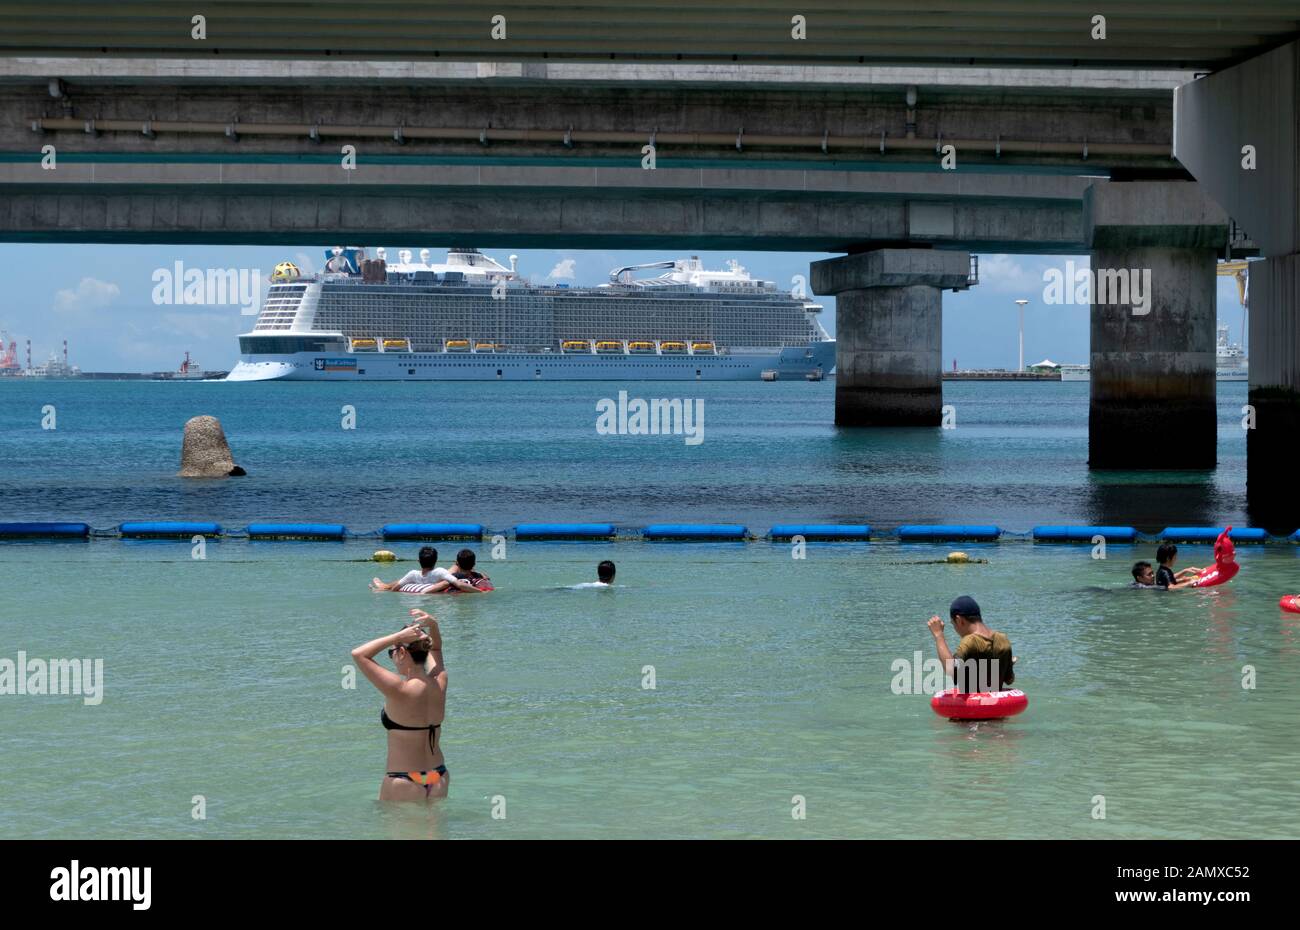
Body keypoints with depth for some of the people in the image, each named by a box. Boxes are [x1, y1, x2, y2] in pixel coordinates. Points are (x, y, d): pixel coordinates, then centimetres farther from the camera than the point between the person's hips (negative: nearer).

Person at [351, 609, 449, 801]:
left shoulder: (400, 690, -21)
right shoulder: (439, 683, -3)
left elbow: (358, 654, -16)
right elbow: (435, 648, 19)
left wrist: (398, 636, -17)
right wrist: (433, 626, 0)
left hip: (404, 782, -7)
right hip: (438, 778, 7)